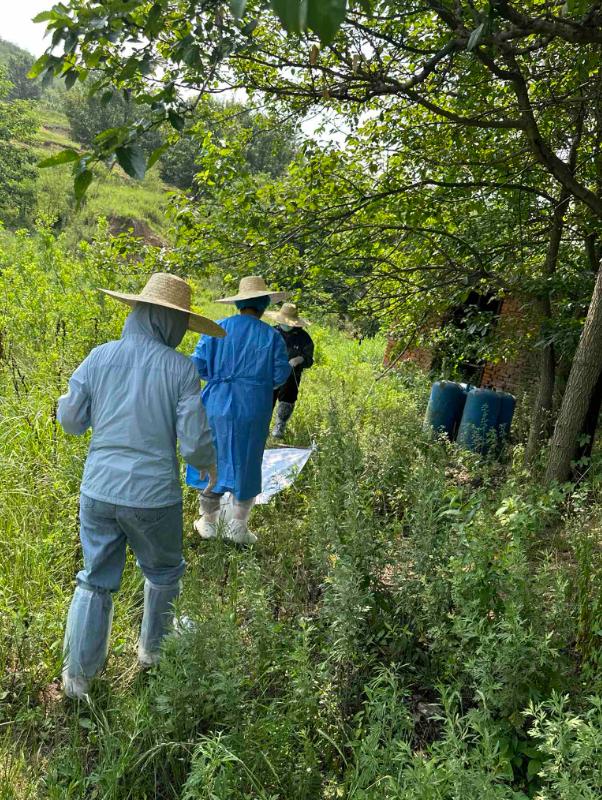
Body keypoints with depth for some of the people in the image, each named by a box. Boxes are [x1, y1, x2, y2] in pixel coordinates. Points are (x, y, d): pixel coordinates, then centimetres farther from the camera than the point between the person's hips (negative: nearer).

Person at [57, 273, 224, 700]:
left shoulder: (99, 357, -3)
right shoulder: (180, 368, -13)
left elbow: (71, 420, 6)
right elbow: (195, 443, -13)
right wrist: (209, 464, 9)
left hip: (98, 490, 3)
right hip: (154, 495, -3)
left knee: (96, 580, 19)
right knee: (164, 572, 24)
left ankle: (77, 676, 30)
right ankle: (153, 649, 43)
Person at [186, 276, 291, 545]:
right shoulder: (272, 336, -4)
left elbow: (198, 365, -5)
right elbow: (281, 375, -4)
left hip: (217, 405, 1)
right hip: (253, 411, 0)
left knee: (212, 461, 15)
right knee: (246, 465, 13)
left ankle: (208, 522, 25)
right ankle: (238, 525, 19)